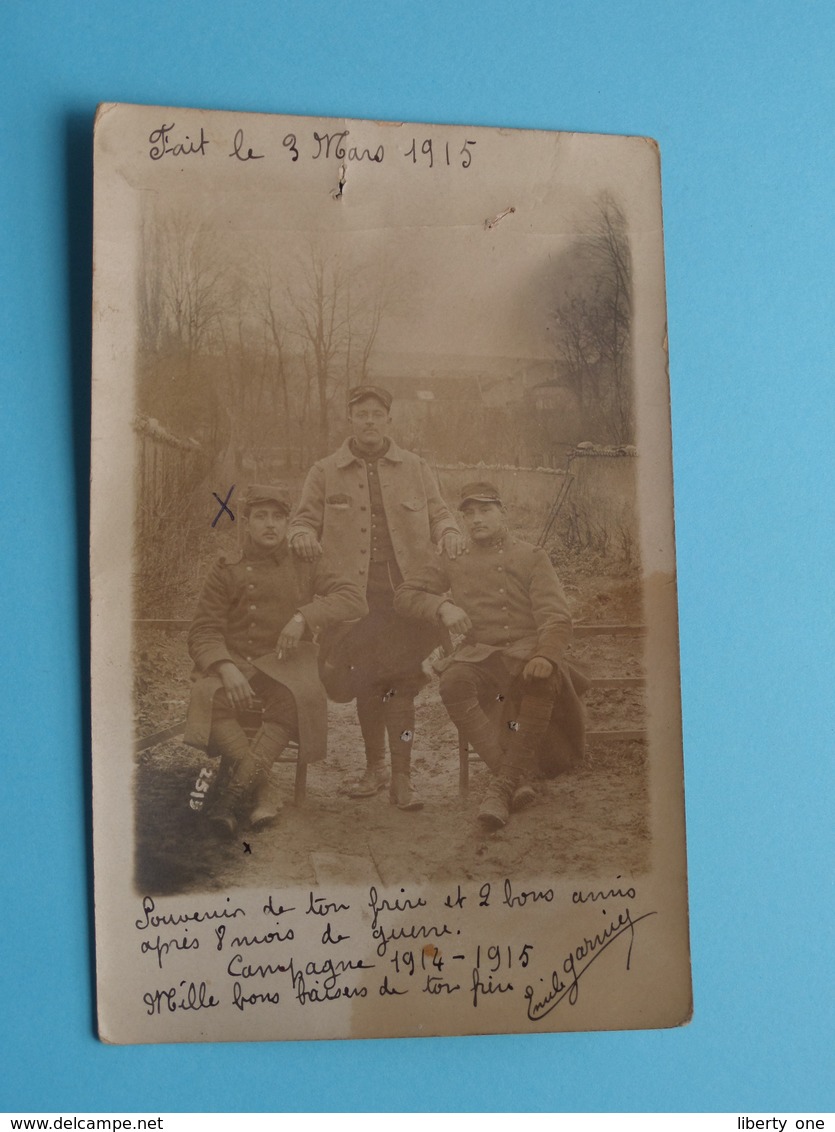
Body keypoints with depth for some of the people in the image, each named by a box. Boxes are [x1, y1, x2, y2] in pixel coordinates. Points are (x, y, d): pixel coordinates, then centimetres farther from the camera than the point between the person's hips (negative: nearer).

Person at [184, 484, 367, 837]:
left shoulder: (305, 567, 13)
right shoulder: (225, 572, 11)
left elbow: (355, 599, -1)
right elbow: (203, 632, 2)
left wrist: (304, 617, -17)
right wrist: (226, 668, -20)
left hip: (285, 663, 0)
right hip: (235, 662, 0)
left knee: (300, 695, -36)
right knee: (208, 695, -34)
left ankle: (239, 785, -32)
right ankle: (261, 791, -32)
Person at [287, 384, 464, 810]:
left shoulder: (415, 468, 12)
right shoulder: (325, 473, 9)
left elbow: (437, 513, 13)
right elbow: (303, 519, 10)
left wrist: (449, 532, -10)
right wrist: (302, 536, -14)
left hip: (407, 592, 0)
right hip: (354, 595, 0)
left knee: (401, 683, -2)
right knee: (366, 682, 7)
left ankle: (401, 778, 6)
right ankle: (374, 767, 25)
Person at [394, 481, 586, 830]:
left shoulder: (532, 557, 13)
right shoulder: (455, 563, 20)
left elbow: (556, 615, 1)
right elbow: (404, 594, 17)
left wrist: (545, 655, -21)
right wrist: (442, 607, -4)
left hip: (528, 651, -1)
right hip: (480, 654, 1)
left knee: (543, 679, -38)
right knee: (453, 682, -34)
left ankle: (503, 786, -34)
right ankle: (517, 776, -34)